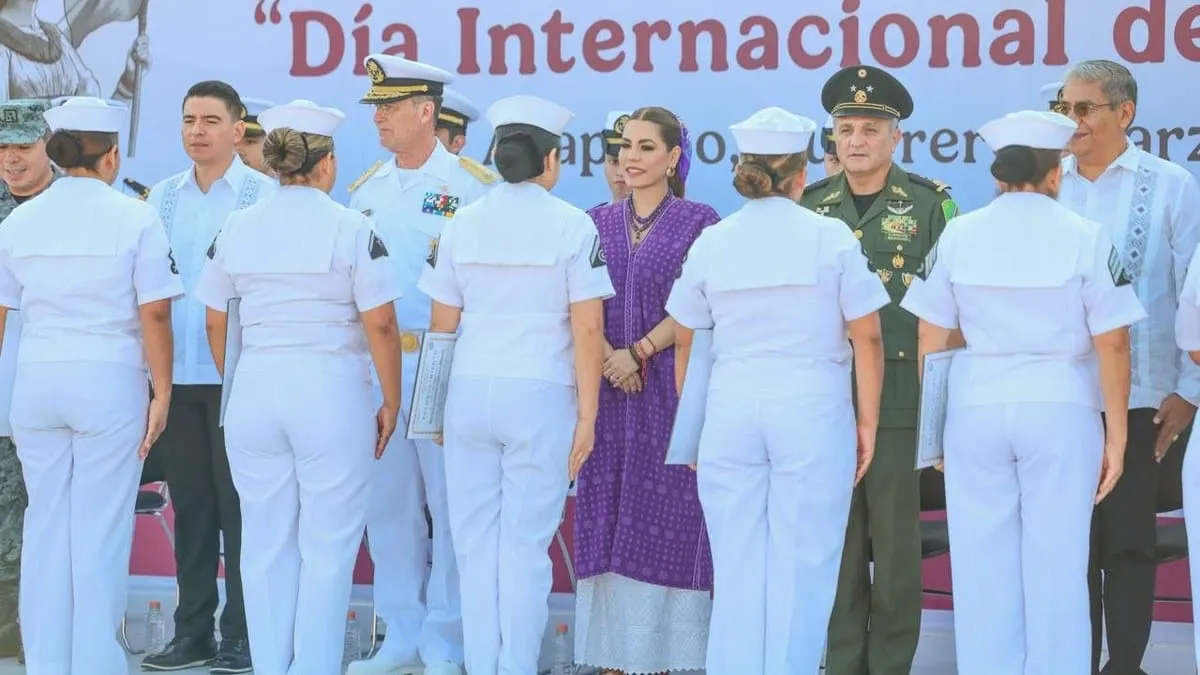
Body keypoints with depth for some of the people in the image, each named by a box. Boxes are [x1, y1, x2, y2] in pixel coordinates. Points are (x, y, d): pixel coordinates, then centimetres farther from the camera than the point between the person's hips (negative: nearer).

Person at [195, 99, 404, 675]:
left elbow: (216, 324, 11)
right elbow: (380, 326, -8)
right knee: (328, 545, 3)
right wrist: (390, 404, 2)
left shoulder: (235, 229, 5)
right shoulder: (352, 229, -7)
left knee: (266, 542, 11)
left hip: (253, 394, 4)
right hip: (331, 392, -4)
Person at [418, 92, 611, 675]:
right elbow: (587, 330, -7)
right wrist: (587, 415, -1)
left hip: (470, 391, 3)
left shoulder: (462, 224, 4)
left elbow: (442, 324, 9)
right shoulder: (573, 226, -5)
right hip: (542, 394, -3)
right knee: (525, 543, 3)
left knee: (474, 539, 9)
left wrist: (438, 407, 18)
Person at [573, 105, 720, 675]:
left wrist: (640, 352, -12)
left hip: (671, 385, -4)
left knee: (665, 517, -3)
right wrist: (608, 357, -10)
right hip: (607, 390, 4)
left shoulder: (698, 222, 1)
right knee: (607, 519, 3)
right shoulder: (598, 223, 12)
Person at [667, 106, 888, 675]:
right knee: (802, 566, 2)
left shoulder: (711, 243, 6)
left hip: (730, 409, 3)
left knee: (737, 568, 9)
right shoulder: (830, 237, -2)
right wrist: (867, 421, 5)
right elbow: (867, 338, -2)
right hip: (813, 410, -3)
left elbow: (684, 342, 10)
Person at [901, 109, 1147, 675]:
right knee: (1057, 566, 5)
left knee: (983, 566, 9)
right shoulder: (1085, 237, -5)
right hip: (1060, 409, -2)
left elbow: (931, 340, 5)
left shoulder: (958, 235, 2)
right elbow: (1112, 344, -6)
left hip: (975, 409, 2)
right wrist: (1116, 435, 1)